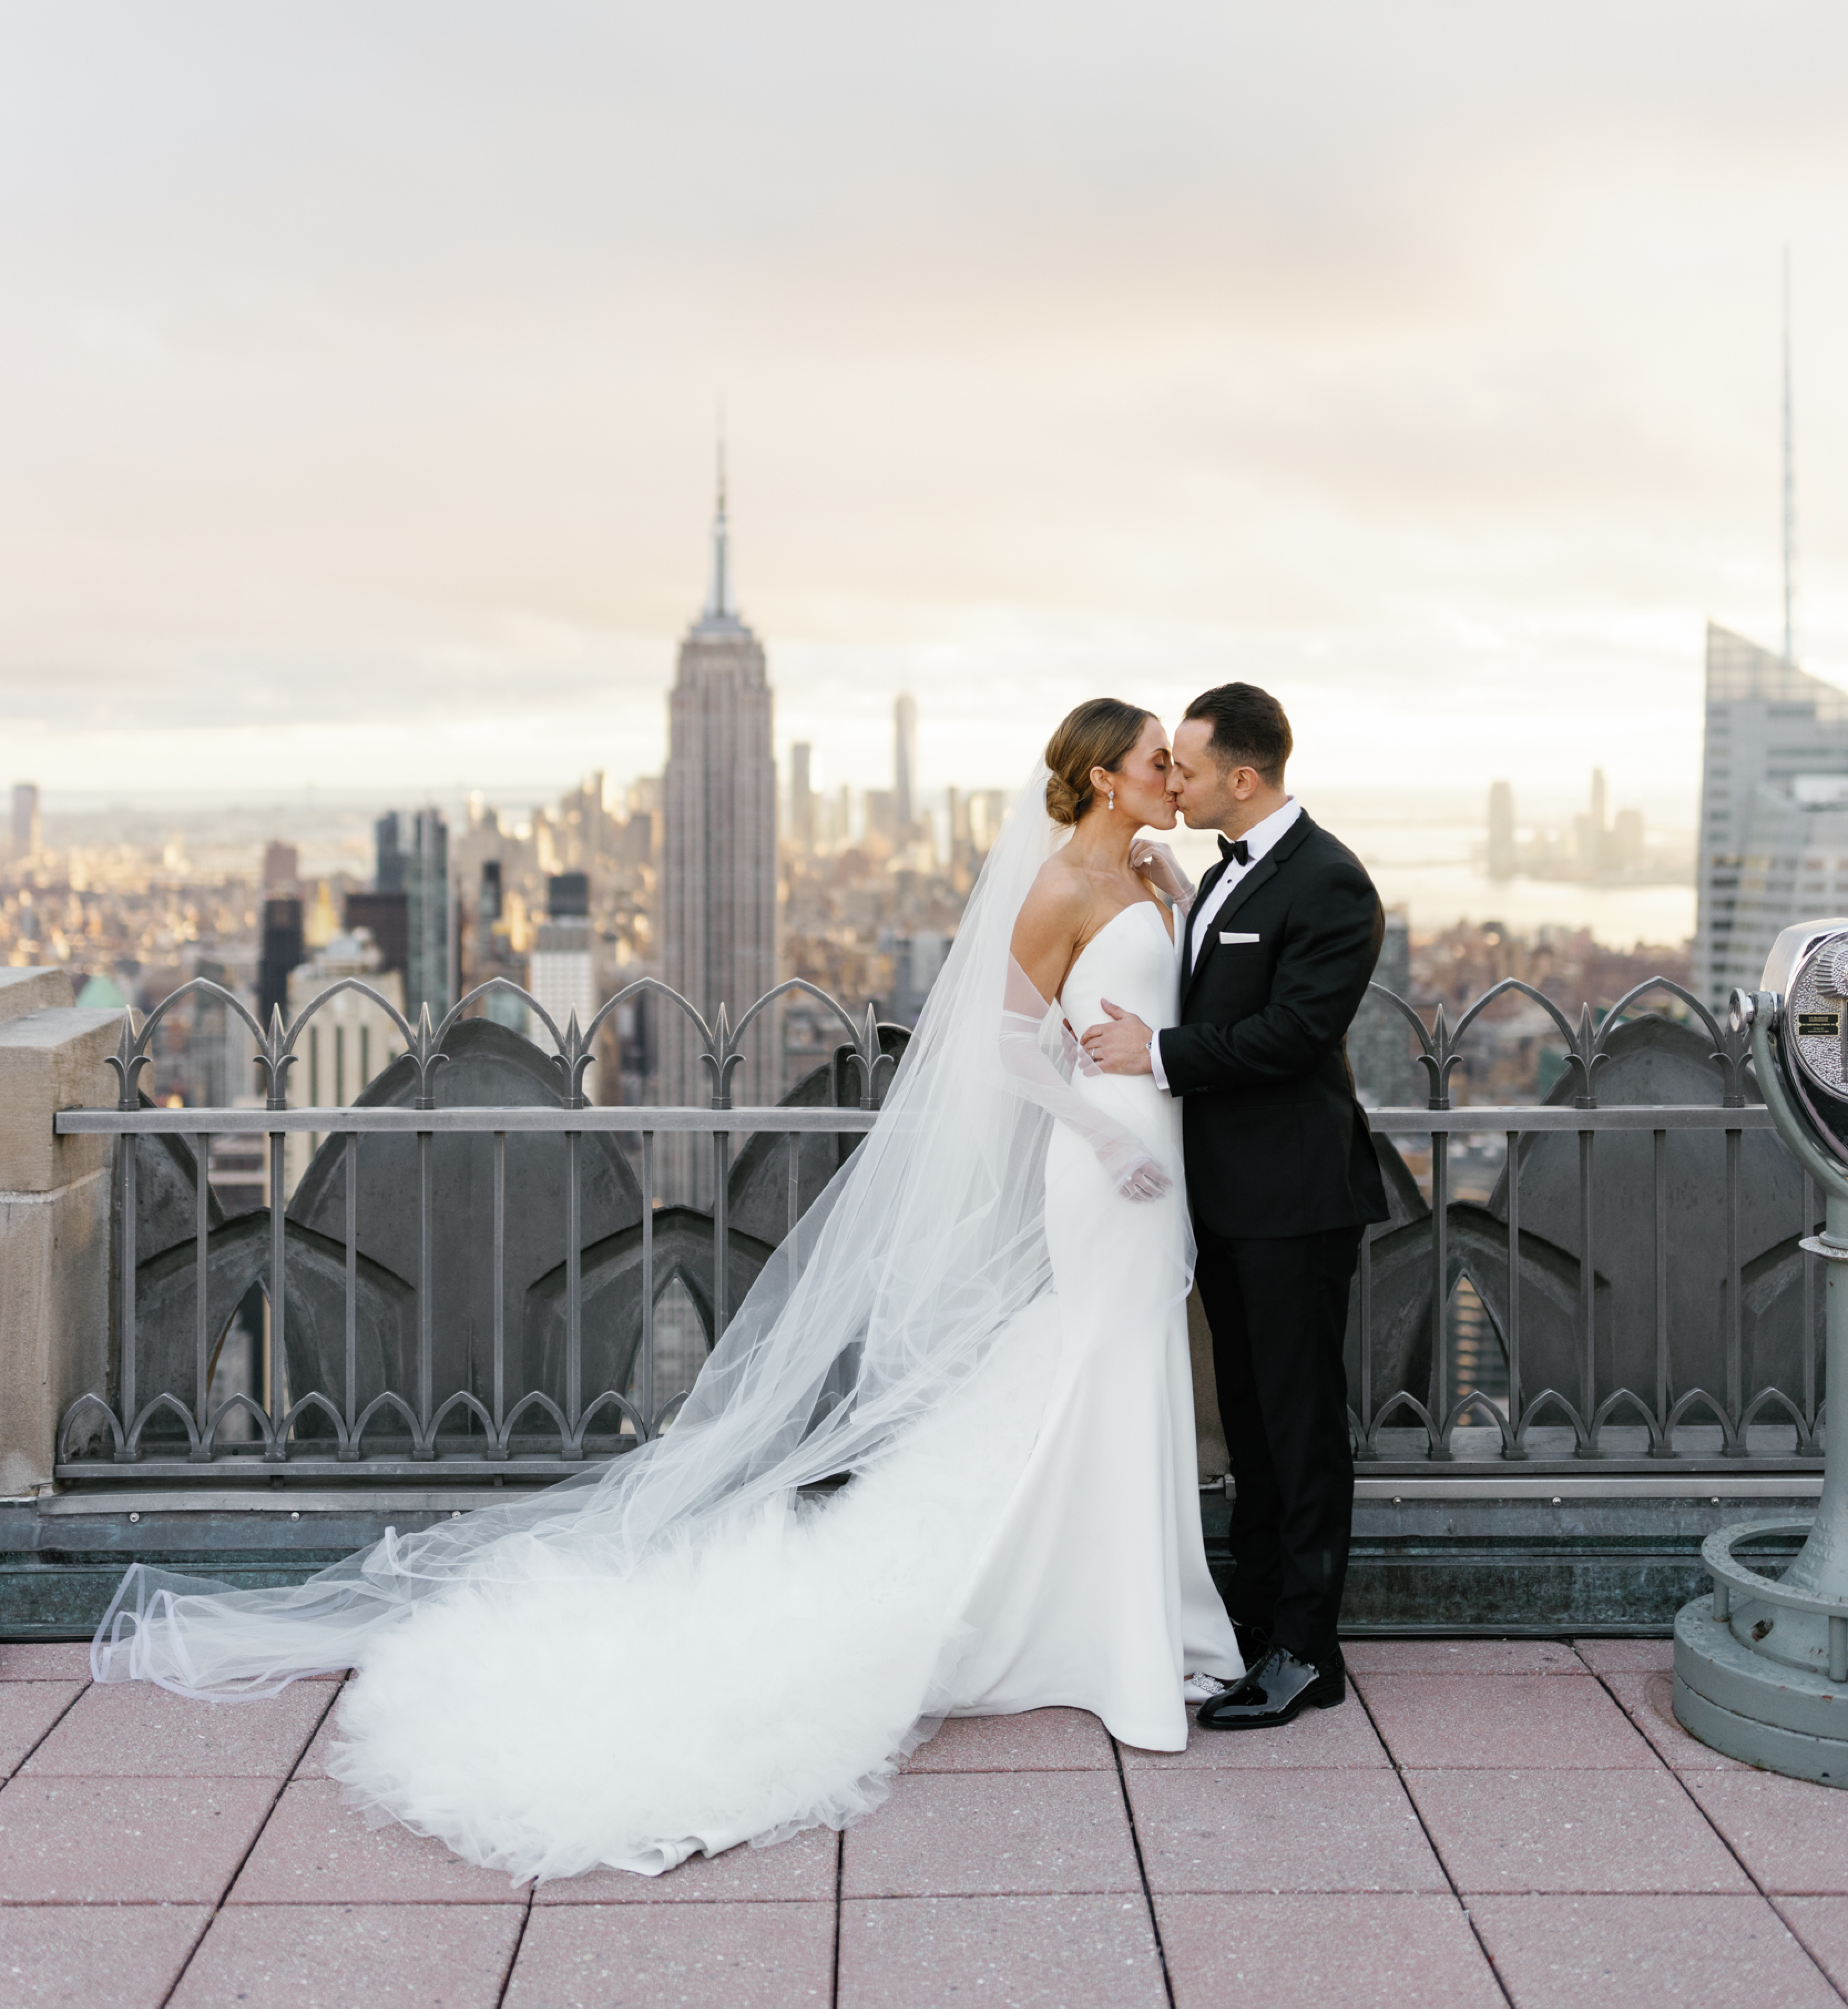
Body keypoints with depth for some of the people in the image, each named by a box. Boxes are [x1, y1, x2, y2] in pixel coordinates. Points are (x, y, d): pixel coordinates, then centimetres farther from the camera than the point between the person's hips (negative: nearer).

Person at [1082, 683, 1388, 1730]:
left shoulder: (1329, 881, -16)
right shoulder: (1230, 873, 14)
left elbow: (1292, 1030, -22)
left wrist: (1161, 1053, -18)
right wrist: (1177, 899, 10)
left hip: (1297, 1198, -9)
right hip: (1232, 1196, 10)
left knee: (1303, 1423, -1)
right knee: (1250, 1418, 16)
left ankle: (1306, 1652, 8)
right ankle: (1256, 1617, 28)